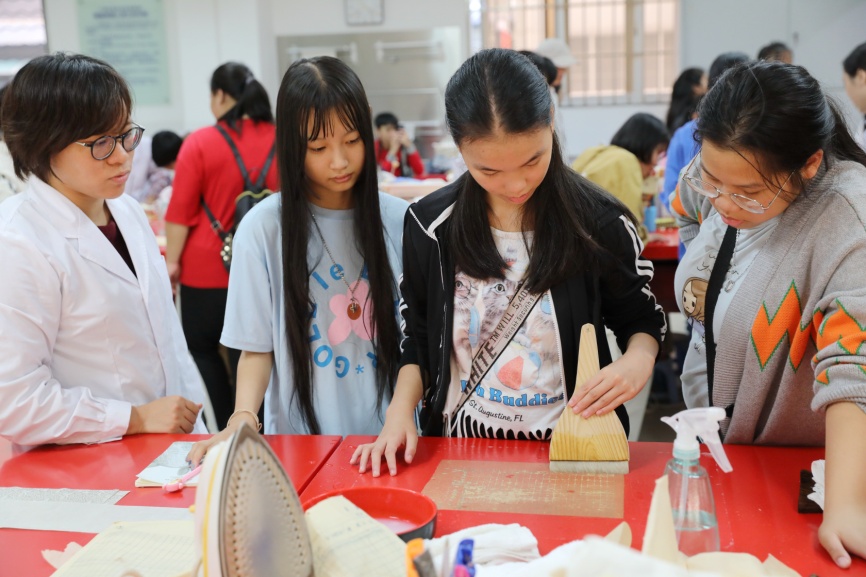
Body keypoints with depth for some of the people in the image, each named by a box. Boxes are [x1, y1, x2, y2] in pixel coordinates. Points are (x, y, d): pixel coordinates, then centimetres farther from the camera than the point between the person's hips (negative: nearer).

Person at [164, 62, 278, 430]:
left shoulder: (200, 143, -9)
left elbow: (181, 211, -9)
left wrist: (172, 261, -2)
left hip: (208, 266, -3)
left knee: (201, 346, 15)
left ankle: (226, 428, 13)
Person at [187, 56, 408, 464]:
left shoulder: (399, 221, 0)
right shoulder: (264, 228, -5)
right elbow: (257, 347, 0)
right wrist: (243, 419, -16)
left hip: (389, 437, 1)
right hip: (301, 440, -1)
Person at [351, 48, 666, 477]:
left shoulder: (599, 223, -7)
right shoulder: (430, 225, -2)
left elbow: (642, 320, 7)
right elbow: (417, 339, 9)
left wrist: (638, 363, -15)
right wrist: (400, 411, -7)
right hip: (463, 444, 1)